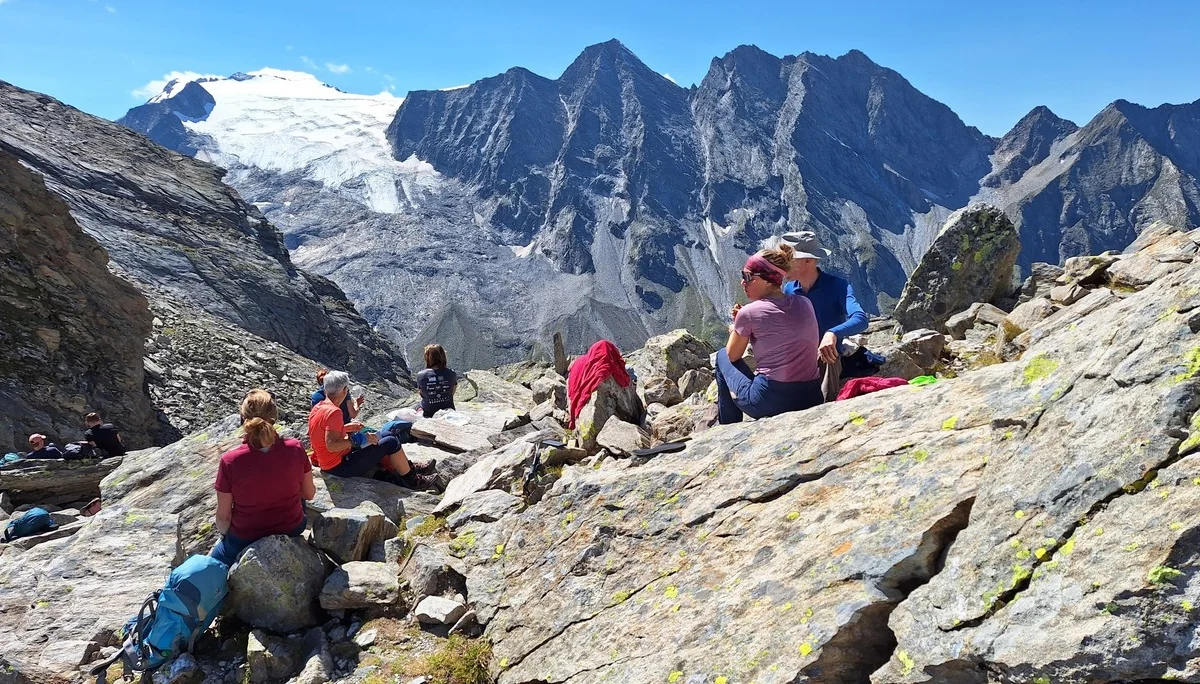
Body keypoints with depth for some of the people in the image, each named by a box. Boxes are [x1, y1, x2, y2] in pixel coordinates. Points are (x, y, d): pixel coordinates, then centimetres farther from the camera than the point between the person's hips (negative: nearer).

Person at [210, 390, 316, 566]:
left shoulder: (230, 461, -25)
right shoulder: (295, 449, -20)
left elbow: (223, 517, -12)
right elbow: (309, 494, -5)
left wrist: (224, 535, 9)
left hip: (245, 540, -1)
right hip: (291, 531, 1)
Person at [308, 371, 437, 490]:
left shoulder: (317, 408, 5)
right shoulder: (334, 412, -24)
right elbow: (331, 445, -30)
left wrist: (345, 428, 14)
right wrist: (359, 439, -22)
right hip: (340, 467, -10)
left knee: (376, 445, 24)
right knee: (391, 443, -6)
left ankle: (409, 468, 28)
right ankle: (412, 480, 9)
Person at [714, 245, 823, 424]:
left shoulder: (748, 312, -9)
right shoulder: (805, 304, 6)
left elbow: (732, 356, 6)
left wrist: (734, 330, 24)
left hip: (768, 402, -6)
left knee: (722, 356, 19)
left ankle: (729, 430, 25)